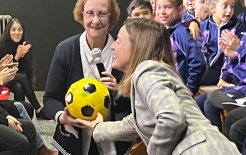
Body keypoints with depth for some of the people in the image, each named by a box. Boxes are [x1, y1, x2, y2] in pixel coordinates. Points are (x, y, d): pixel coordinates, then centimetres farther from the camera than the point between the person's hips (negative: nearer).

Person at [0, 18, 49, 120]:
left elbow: (28, 70, -7)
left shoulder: (26, 45, -7)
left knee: (19, 87, -32)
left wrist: (23, 55, -26)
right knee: (22, 77, -31)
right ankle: (38, 110, -28)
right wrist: (17, 56, -30)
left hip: (19, 79, 3)